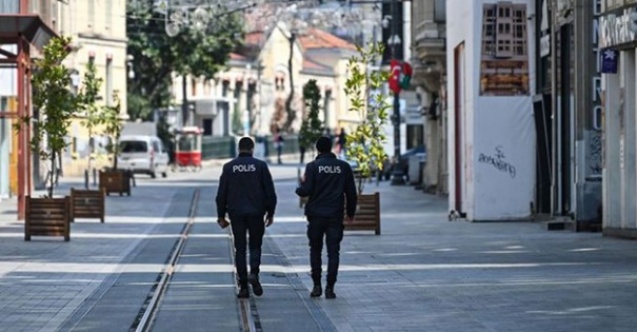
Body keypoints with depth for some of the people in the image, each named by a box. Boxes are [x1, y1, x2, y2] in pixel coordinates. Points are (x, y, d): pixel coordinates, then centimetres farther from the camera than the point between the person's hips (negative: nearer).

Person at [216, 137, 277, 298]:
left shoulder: (229, 167, 2)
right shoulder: (260, 166, -1)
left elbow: (221, 194, 3)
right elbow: (270, 192, -1)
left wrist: (221, 216, 9)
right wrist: (270, 213, 9)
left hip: (236, 214, 1)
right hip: (256, 212, -1)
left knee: (240, 249, 6)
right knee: (255, 245, 12)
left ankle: (243, 286, 1)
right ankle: (254, 273, -15)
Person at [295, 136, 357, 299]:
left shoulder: (313, 166, -6)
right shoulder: (344, 167, 2)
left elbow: (306, 191, -11)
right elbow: (351, 192, 5)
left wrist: (300, 186, 12)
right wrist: (350, 212, 16)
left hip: (316, 214, -1)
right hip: (335, 216, 1)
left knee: (315, 250, 12)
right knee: (333, 252, 2)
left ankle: (317, 285, 8)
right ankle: (330, 288, -3)